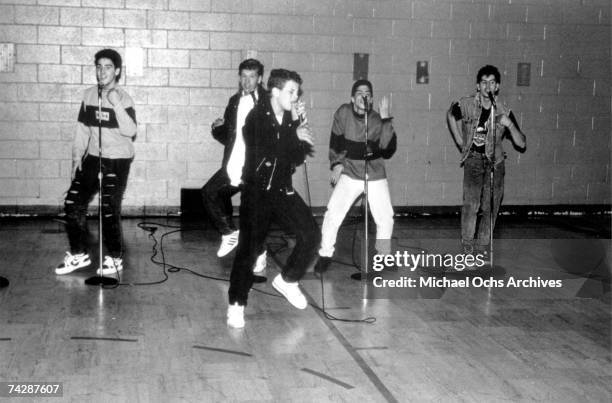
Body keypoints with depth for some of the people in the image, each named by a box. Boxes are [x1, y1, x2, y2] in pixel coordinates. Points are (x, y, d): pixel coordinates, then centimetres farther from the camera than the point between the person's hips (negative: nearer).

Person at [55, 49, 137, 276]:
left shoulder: (123, 99, -11)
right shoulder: (89, 95, 5)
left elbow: (130, 131, -23)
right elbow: (82, 128, 11)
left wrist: (116, 105, -31)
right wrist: (77, 156, 5)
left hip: (118, 161, -6)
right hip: (93, 158, 6)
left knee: (109, 210, -10)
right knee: (73, 204, 3)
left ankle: (115, 259, 9)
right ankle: (79, 255, 18)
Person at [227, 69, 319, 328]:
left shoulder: (293, 119, 6)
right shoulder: (257, 117, -9)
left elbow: (297, 159, 1)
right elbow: (264, 153, -23)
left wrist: (301, 131, -11)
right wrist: (294, 136, -16)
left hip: (283, 191, 5)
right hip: (257, 191, -5)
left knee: (311, 234, -8)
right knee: (248, 247, -6)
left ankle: (288, 280, 14)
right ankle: (236, 305, 8)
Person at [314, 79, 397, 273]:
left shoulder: (377, 119, -9)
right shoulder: (343, 113, -7)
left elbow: (388, 150, -20)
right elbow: (335, 141, 6)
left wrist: (386, 120, -26)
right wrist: (337, 163, 0)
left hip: (376, 176, 1)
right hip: (350, 174, -1)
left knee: (386, 219, -1)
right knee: (333, 213, -15)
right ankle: (325, 255, 3)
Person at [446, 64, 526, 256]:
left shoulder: (504, 110, -7)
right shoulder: (465, 105, -9)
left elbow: (521, 143, -7)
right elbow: (450, 115, 16)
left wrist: (509, 125, -24)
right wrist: (460, 141, 11)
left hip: (495, 162, 2)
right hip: (473, 159, -2)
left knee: (490, 208, 4)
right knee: (471, 204, -15)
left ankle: (481, 248, 17)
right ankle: (467, 248, -8)